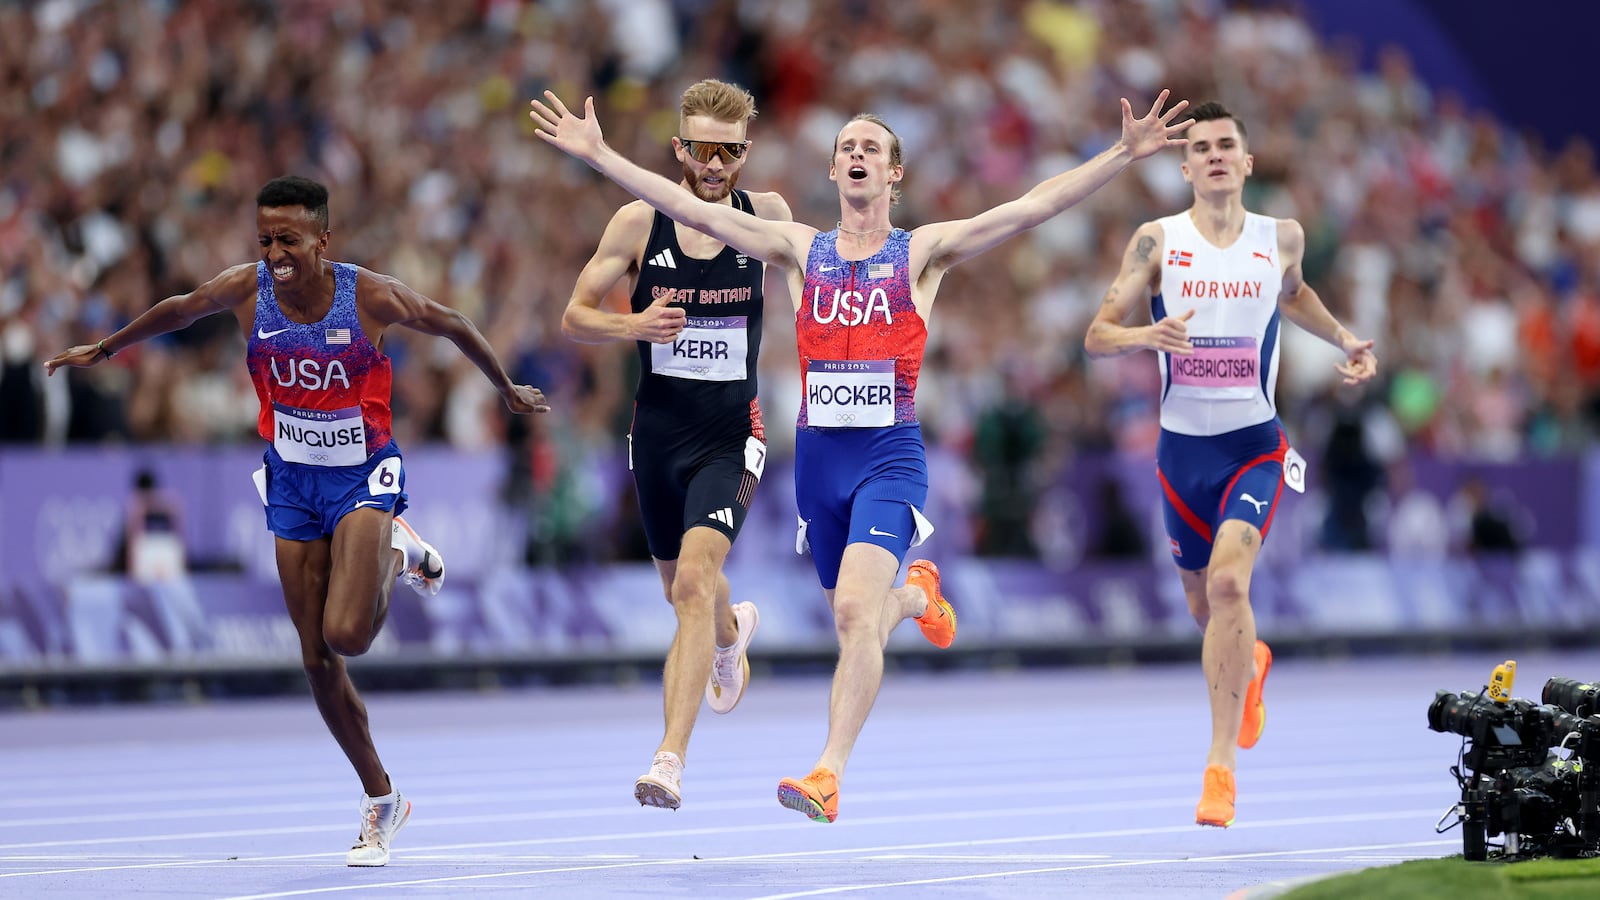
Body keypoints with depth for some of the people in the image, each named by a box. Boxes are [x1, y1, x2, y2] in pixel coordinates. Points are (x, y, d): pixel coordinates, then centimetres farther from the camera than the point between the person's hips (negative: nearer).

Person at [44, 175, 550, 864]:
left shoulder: (370, 297, -19)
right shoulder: (245, 290, -10)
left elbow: (451, 325, -1)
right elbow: (177, 310, 11)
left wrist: (508, 391, 13)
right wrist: (104, 350, 25)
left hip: (363, 477, -4)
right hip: (292, 480, 4)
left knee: (346, 634, -23)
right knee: (317, 659, 2)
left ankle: (398, 554, 11)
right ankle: (381, 800, 19)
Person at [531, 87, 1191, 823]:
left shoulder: (922, 252, 2)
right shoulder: (800, 250, 8)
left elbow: (1032, 208, -6)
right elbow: (690, 209, 5)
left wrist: (1123, 155, -14)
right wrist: (597, 154, -1)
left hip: (890, 454, -4)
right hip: (818, 452, 4)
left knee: (855, 610, -21)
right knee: (853, 617, 16)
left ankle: (828, 776, -22)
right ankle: (915, 595, 53)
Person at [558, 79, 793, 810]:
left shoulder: (767, 216, -3)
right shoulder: (639, 223, -7)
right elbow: (575, 316, -2)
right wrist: (632, 325, -20)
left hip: (731, 436, -2)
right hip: (658, 430, 2)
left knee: (694, 580, -21)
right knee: (684, 591, 19)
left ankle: (671, 759, -26)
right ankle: (731, 632, 58)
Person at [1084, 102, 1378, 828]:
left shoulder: (1280, 238, 1)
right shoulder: (1158, 241, -4)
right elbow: (1096, 336, -5)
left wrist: (1344, 340, 11)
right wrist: (1147, 336, -25)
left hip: (1254, 445, -1)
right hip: (1182, 446, 1)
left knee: (1228, 581, -23)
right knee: (1205, 605, 16)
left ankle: (1221, 762, -20)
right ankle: (1251, 664, 54)